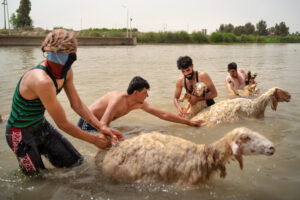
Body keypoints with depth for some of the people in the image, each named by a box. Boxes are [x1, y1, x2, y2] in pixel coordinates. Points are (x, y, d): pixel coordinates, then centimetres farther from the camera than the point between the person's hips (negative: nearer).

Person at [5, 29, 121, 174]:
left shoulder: (66, 72, -8)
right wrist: (95, 140, -16)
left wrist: (102, 129, -6)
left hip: (42, 126, 8)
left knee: (76, 163, 11)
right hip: (22, 134, -8)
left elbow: (77, 104, 3)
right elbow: (63, 124, -27)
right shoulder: (42, 80, -35)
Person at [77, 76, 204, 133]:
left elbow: (163, 114, -1)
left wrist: (189, 122, 0)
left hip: (100, 124, 8)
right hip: (87, 124, -8)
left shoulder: (140, 104, -6)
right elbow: (103, 126, -37)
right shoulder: (118, 99, -31)